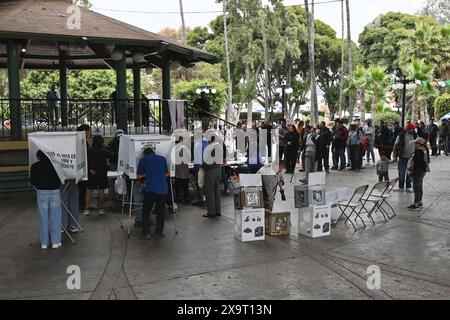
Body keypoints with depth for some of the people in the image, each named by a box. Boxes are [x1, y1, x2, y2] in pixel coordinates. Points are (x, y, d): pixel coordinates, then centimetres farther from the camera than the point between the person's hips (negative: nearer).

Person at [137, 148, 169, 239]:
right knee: (160, 211, 15)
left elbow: (139, 176, 6)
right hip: (163, 189, 2)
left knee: (146, 211, 12)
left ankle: (147, 233, 10)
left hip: (150, 189, -2)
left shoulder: (143, 160, 7)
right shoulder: (163, 159, 14)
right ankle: (158, 233, 17)